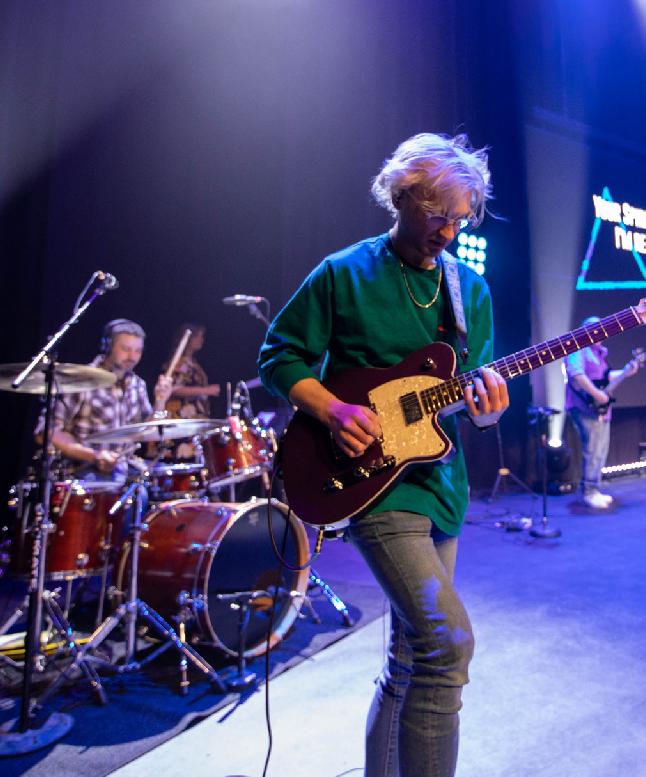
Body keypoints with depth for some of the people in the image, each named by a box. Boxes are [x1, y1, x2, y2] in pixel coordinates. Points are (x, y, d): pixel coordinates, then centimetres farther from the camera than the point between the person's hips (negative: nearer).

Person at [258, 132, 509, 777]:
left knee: (409, 658, 15)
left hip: (438, 481, 6)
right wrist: (332, 410, -18)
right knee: (447, 641, -18)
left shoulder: (471, 289, 11)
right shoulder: (343, 275, -4)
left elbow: (477, 388, 14)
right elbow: (278, 357, -1)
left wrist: (485, 408, -10)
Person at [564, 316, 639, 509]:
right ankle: (589, 493, -5)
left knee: (601, 451, 13)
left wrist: (624, 372, 15)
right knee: (592, 451, -11)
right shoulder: (578, 350, -10)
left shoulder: (598, 353, 21)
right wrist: (597, 394, -25)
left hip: (601, 409, 10)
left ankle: (595, 489, 21)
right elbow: (577, 374, -25)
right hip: (585, 408, -10)